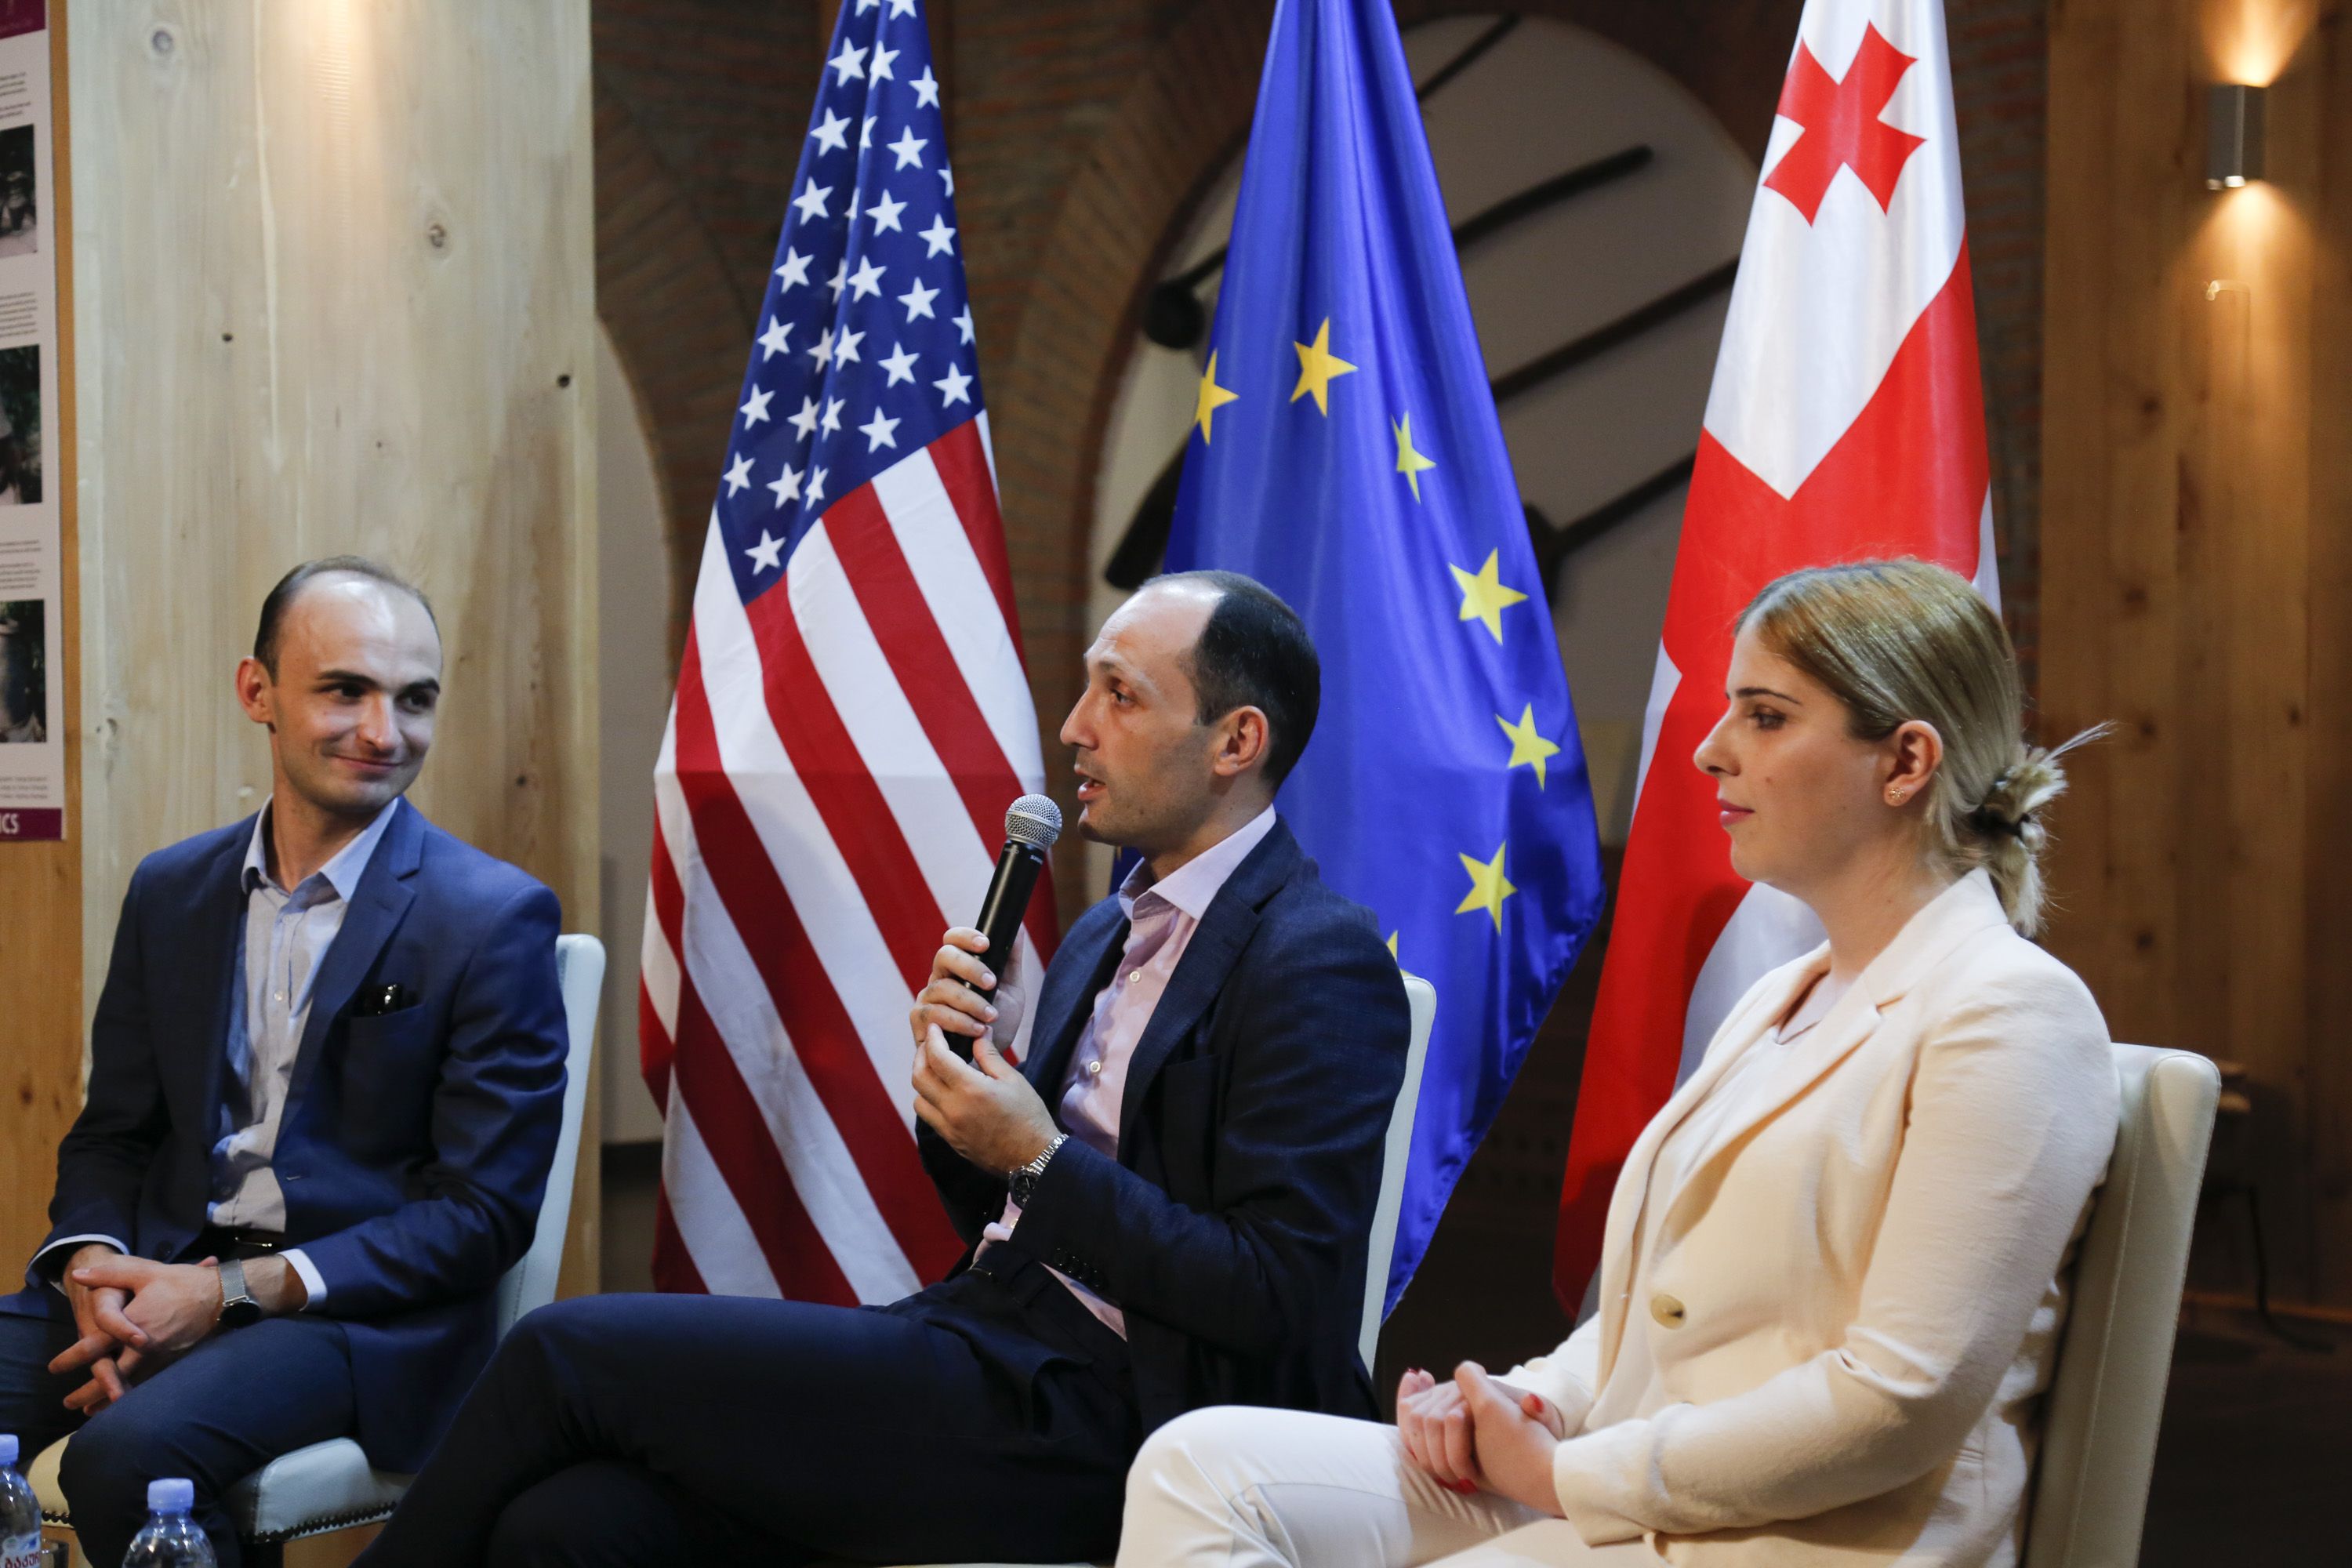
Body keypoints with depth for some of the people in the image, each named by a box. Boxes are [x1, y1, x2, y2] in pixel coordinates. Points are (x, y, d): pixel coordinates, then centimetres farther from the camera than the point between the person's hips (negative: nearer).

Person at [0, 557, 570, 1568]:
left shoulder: (496, 918, -5)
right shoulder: (171, 891, 12)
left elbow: (485, 1211, -8)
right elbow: (111, 1134, 17)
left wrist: (232, 1292, -16)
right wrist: (93, 1265, -8)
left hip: (363, 1310, -5)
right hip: (159, 1277, 5)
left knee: (128, 1455, -32)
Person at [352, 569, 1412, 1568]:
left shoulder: (1321, 963, -9)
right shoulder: (1107, 933, 19)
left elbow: (1281, 1300, -17)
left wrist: (1039, 1157, -13)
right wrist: (961, 1081, 3)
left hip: (1089, 1412, -8)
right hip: (988, 1336, 8)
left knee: (566, 1351, -11)